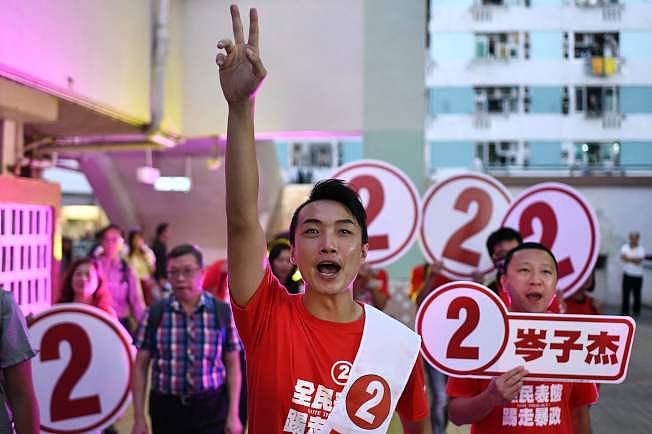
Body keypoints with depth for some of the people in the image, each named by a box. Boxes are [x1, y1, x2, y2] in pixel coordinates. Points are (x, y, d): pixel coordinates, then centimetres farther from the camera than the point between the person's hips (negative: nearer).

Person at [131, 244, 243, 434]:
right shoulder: (154, 313, -1)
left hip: (211, 408, -1)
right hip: (166, 408, 1)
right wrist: (139, 418, 0)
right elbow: (140, 366, 2)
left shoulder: (223, 312, -1)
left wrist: (233, 414, -2)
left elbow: (233, 365, 2)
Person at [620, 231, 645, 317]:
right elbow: (623, 257, -13)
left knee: (637, 295, 5)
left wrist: (628, 258, -13)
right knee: (625, 294, 3)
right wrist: (634, 259, -19)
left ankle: (636, 312, 18)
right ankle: (624, 311, 11)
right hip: (627, 274, 1)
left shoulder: (641, 249, -4)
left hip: (637, 275, -1)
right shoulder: (625, 247, 2)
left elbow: (639, 260, -16)